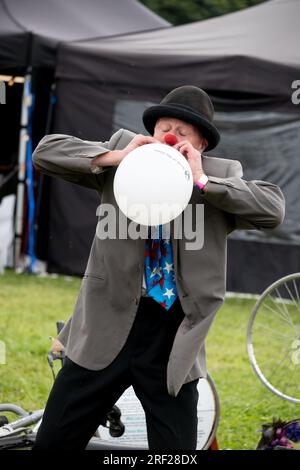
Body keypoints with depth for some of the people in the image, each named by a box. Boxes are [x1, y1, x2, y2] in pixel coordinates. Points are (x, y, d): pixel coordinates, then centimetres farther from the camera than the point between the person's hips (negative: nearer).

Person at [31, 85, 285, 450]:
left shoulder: (222, 174, 2)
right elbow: (45, 152, 0)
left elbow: (274, 209, -13)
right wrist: (115, 156, -12)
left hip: (173, 337, -1)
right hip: (108, 325, 1)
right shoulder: (124, 147, 4)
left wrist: (202, 181, -17)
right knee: (53, 442, 7)